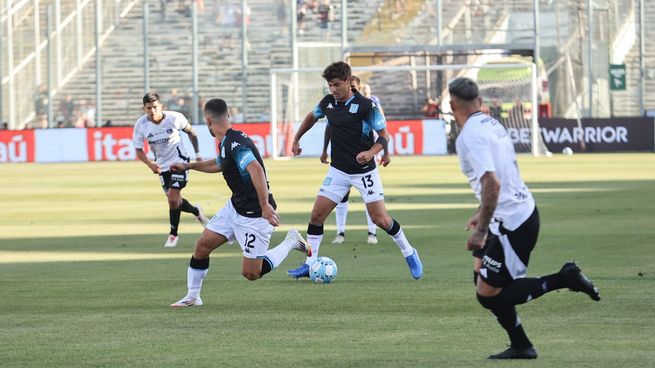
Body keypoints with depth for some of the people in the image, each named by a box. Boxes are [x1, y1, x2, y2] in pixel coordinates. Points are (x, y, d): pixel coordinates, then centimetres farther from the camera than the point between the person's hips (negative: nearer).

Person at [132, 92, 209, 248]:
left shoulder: (175, 118, -21)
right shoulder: (141, 125, -16)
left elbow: (190, 132, -1)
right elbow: (139, 150, -6)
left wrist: (197, 154, 2)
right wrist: (150, 164, -24)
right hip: (162, 165, 4)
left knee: (173, 198, -14)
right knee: (174, 200, 10)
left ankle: (173, 234, 6)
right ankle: (196, 211, 42)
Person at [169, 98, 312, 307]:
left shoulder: (235, 143, -24)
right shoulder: (226, 143, 8)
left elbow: (256, 169, -39)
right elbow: (219, 164, 31)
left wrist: (265, 205, -45)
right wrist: (188, 166, 37)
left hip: (255, 214, -9)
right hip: (235, 206, 9)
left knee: (250, 273, -4)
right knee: (202, 245, 4)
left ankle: (290, 243, 12)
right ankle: (192, 297, 17)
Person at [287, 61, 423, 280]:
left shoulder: (366, 106, -16)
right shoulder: (327, 102, 0)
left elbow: (384, 135, -12)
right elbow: (312, 117, 23)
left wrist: (371, 152, -30)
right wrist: (296, 140, 23)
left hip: (364, 170, -4)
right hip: (338, 171, 5)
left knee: (380, 219, -6)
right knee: (317, 215, -4)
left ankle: (409, 254, 17)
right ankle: (310, 265, 6)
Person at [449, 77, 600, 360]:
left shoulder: (471, 135, -17)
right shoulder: (492, 124, 12)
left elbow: (491, 182, -28)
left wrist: (481, 229, -24)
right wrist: (483, 215, 33)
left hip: (510, 224, -10)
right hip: (523, 209, 10)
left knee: (489, 294, -2)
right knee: (482, 278, 17)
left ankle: (564, 279, -3)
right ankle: (520, 347, 19)